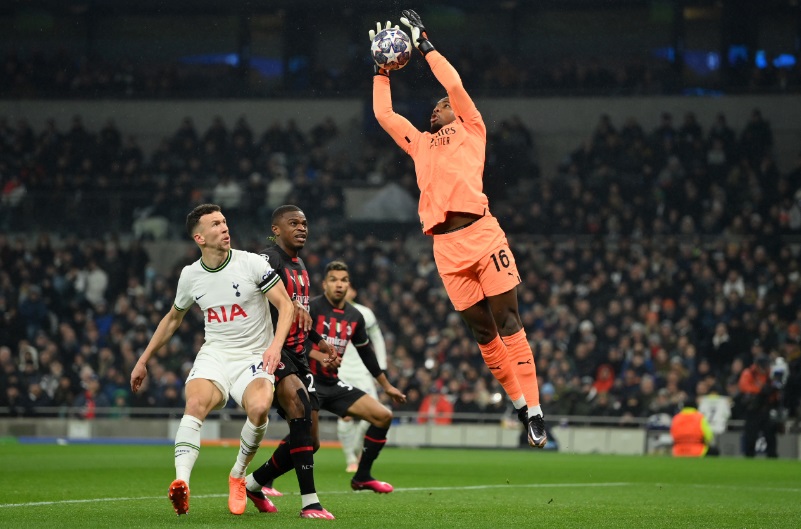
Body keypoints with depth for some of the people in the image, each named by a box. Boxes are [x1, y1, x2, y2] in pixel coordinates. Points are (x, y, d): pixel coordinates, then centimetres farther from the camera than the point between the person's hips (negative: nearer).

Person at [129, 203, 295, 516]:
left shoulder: (252, 263, -6)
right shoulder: (190, 275, 5)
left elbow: (286, 305, -5)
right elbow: (173, 319, 23)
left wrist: (276, 345, -22)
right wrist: (143, 360, 25)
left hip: (254, 358, -2)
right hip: (214, 355, 2)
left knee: (259, 407, -32)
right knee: (196, 403, -31)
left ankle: (238, 476, -6)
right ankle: (181, 482, -44)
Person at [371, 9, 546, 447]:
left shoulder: (471, 130, 16)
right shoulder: (420, 143, 28)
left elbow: (454, 85, 7)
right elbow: (383, 113, 30)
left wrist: (425, 45, 16)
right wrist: (382, 67, 30)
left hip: (481, 234, -5)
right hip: (445, 245, 5)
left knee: (509, 323, -9)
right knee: (482, 331, 4)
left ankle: (533, 410, -12)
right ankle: (517, 400, 14)